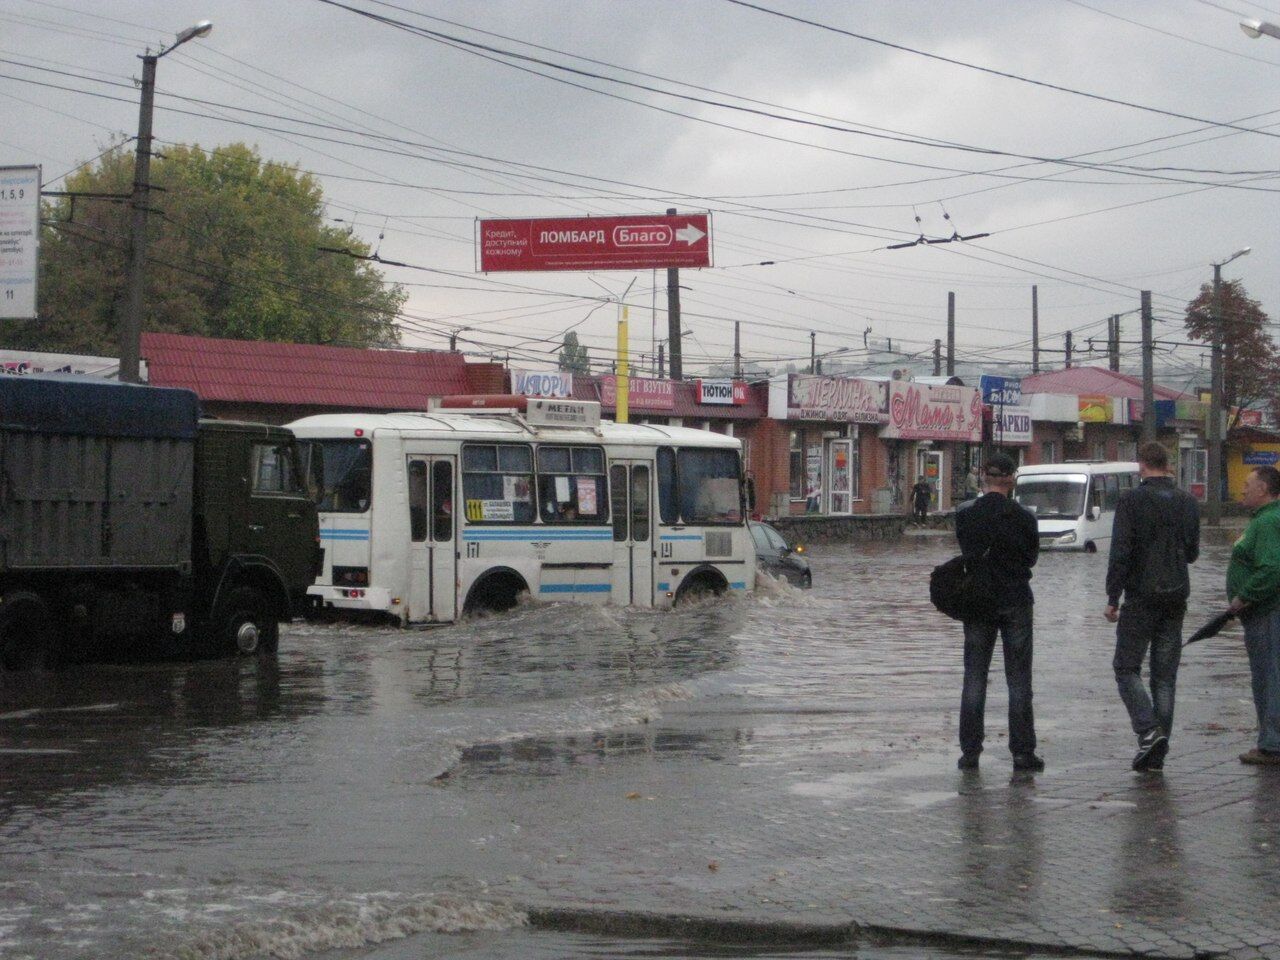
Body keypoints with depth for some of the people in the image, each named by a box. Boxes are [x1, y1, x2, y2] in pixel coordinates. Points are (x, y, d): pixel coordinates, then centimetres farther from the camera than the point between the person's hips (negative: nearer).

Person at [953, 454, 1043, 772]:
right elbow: (1032, 557, 4)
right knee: (1018, 681, 4)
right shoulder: (1022, 517, -8)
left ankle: (970, 751, 4)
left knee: (974, 679, 7)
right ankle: (1022, 752, 2)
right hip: (1016, 602, -2)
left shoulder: (965, 516, -4)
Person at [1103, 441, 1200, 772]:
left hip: (1141, 597, -5)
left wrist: (1113, 598, -9)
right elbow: (1193, 553, 13)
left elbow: (1120, 553, -13)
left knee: (1126, 667, 4)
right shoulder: (1187, 502, 7)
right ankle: (1157, 753, 7)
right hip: (1176, 597, 5)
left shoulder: (1132, 500, -9)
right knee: (1165, 675, 7)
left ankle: (1148, 729, -16)